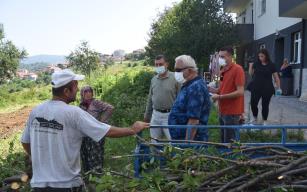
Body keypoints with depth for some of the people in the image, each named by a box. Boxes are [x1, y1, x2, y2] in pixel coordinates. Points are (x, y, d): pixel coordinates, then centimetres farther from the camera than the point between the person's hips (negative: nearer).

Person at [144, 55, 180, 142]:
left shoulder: (175, 78, -8)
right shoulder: (154, 79, 10)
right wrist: (147, 115, 20)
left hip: (169, 116, -5)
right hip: (155, 115, 6)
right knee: (154, 141, 13)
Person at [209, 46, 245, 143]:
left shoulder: (237, 69, -13)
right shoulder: (223, 70, 13)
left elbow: (240, 92, -19)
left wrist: (219, 97, -20)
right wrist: (209, 89, 2)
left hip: (232, 113, -8)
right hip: (222, 111, 8)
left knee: (229, 142, -1)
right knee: (223, 140, 17)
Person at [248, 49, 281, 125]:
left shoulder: (271, 65, -2)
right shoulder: (256, 63, 4)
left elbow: (276, 77, 1)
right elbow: (251, 74, 10)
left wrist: (278, 88, -4)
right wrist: (250, 66, -2)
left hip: (267, 89, -1)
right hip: (256, 88, 2)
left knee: (265, 105, 7)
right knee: (253, 103, -3)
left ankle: (265, 121, 24)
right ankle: (255, 117, 25)